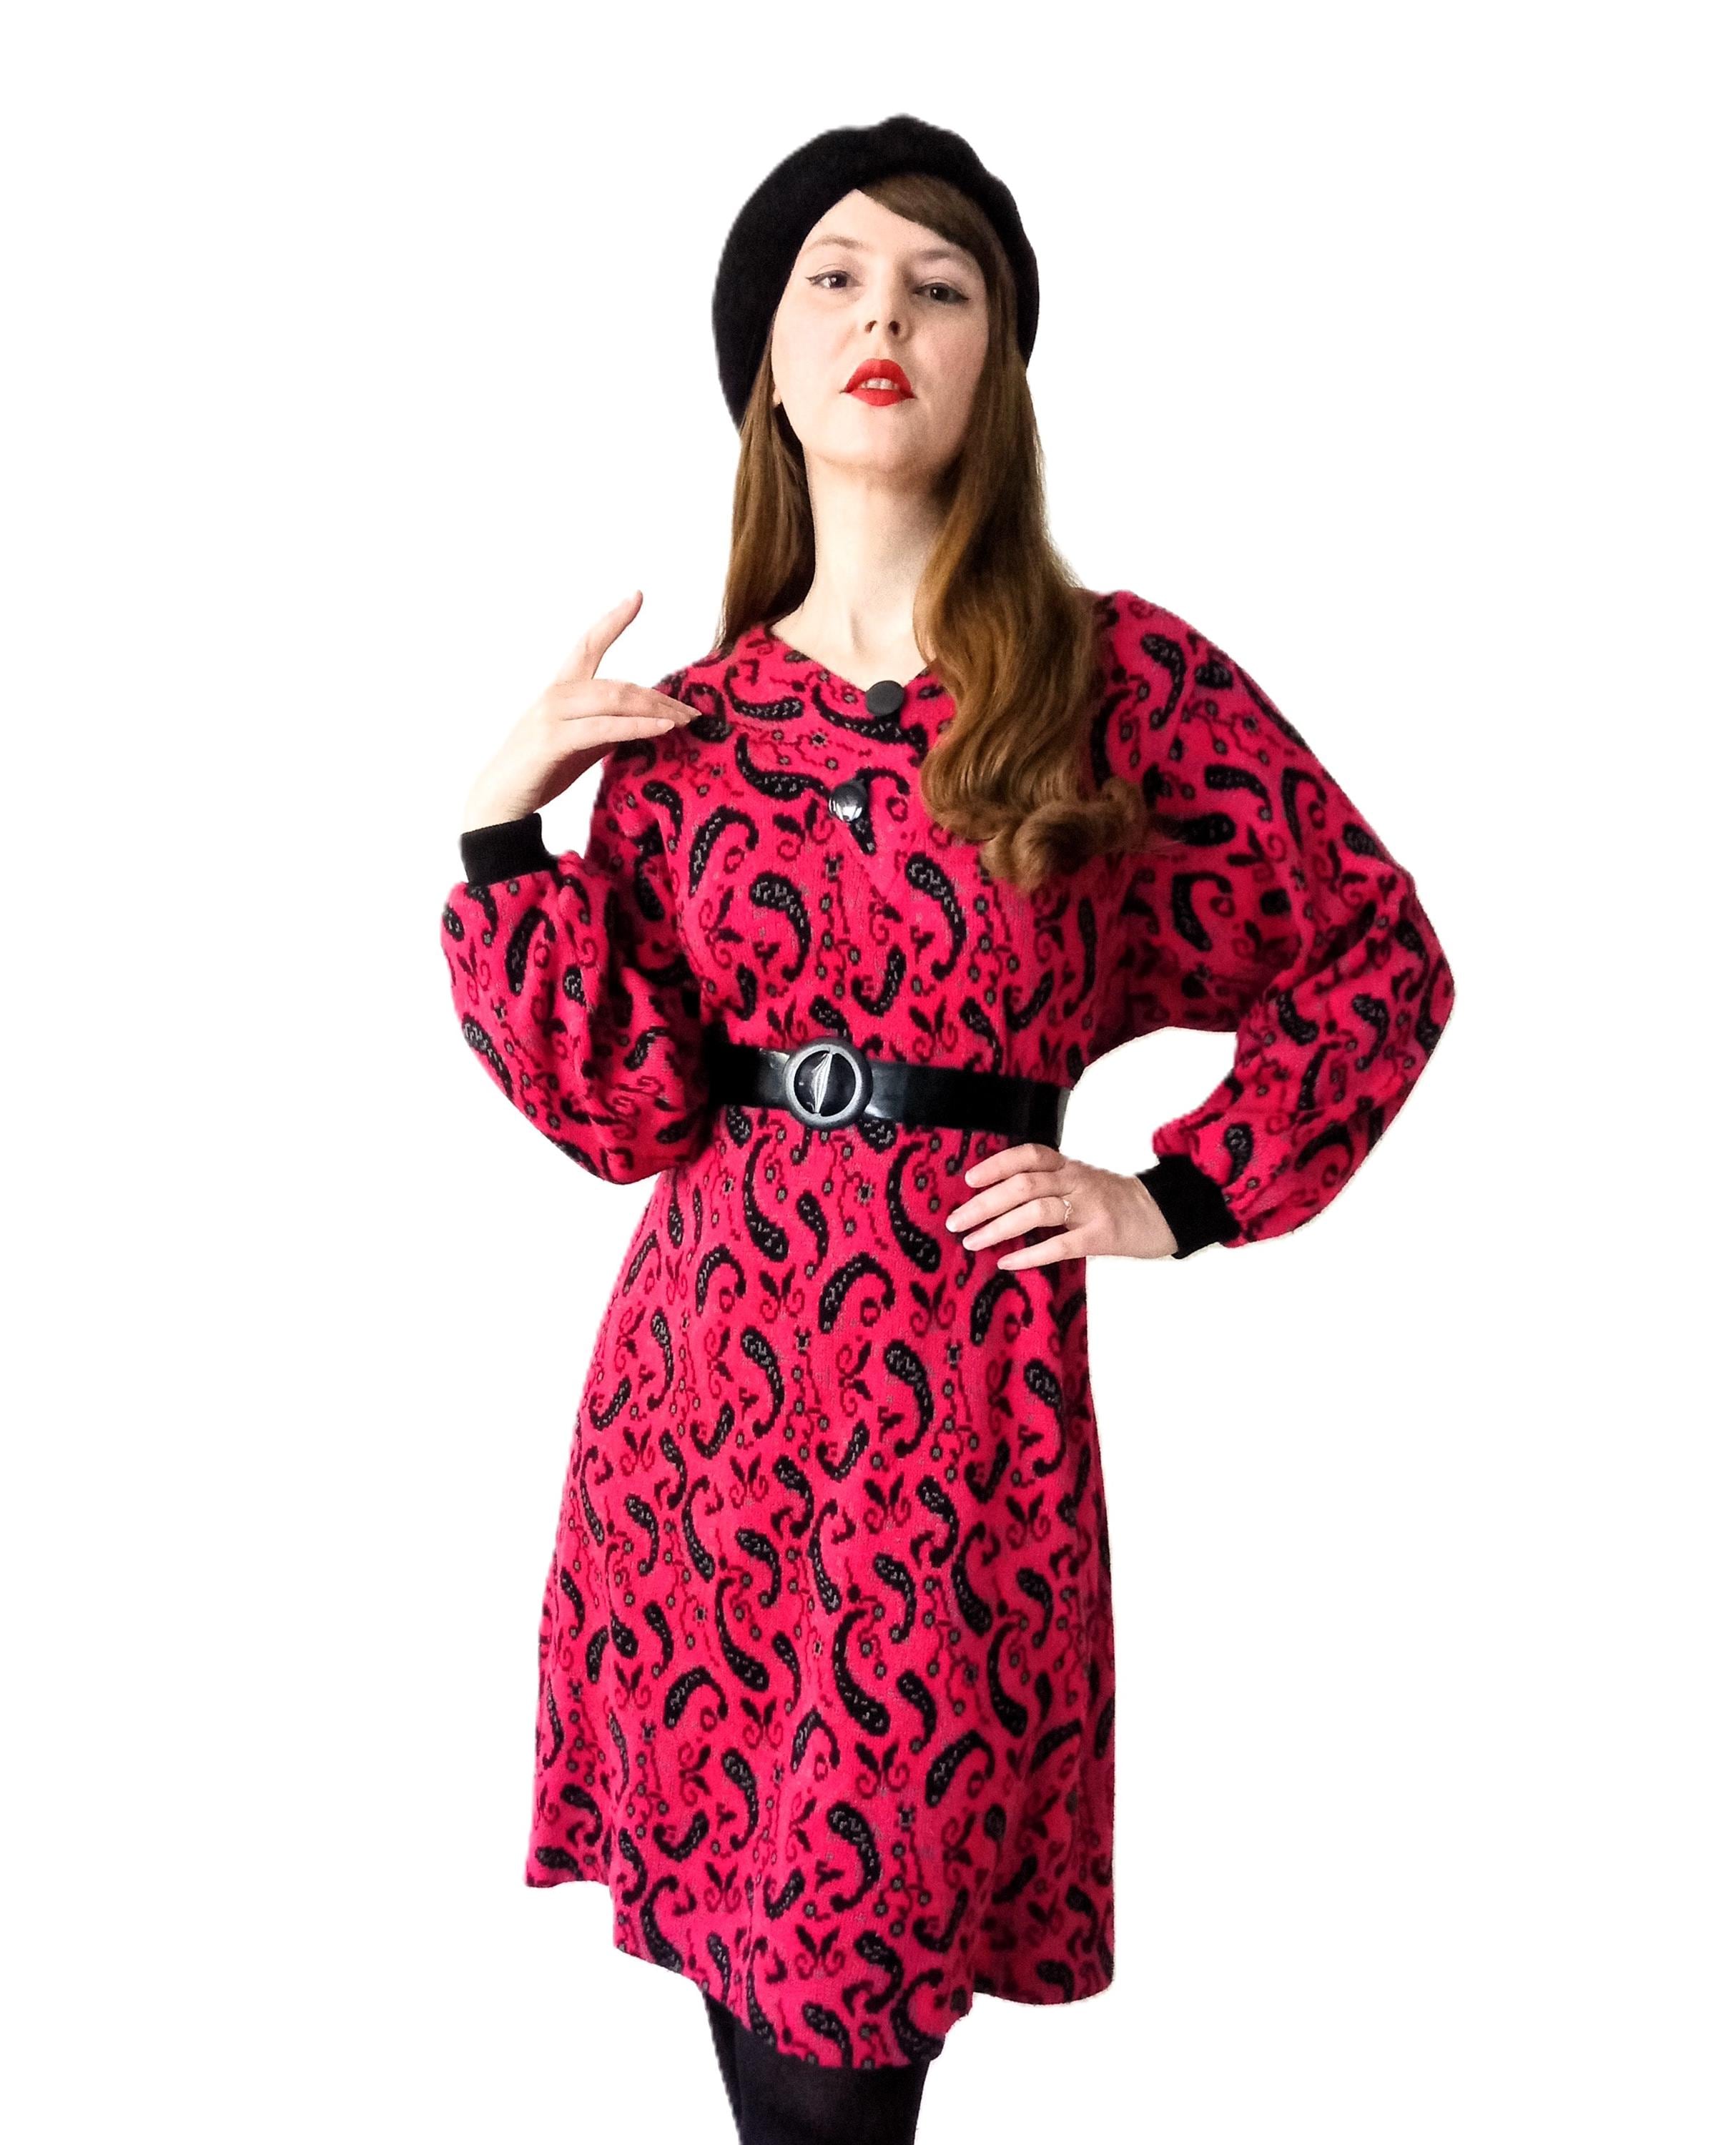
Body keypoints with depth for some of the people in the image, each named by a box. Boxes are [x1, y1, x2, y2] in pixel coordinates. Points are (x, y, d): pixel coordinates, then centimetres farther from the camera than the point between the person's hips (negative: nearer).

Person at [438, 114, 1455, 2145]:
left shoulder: (1120, 678, -2)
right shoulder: (682, 728, 6)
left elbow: (1381, 960, 6)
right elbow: (623, 1108, 0)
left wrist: (1183, 1198, 0)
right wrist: (505, 833, -5)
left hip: (958, 1386, -3)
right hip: (705, 1366, 3)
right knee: (738, 1972, 14)